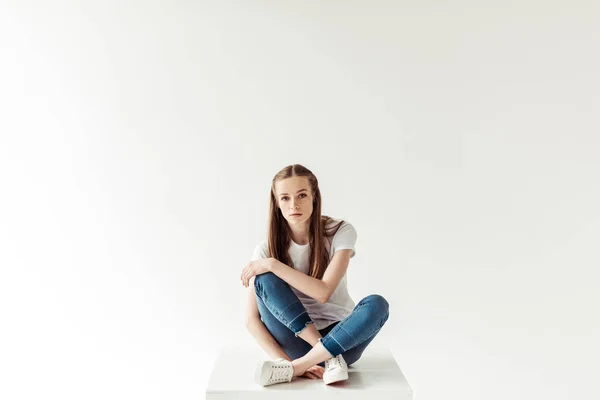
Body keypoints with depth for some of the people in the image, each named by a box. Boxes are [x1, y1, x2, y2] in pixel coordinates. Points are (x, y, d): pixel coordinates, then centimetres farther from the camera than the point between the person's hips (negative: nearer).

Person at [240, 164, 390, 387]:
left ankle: (293, 369, -28)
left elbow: (323, 292, -21)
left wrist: (273, 264, -23)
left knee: (377, 304, -31)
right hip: (298, 343, 1)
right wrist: (283, 359, -22)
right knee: (264, 280, -23)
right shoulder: (267, 249, -8)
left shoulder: (341, 232, -10)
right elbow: (252, 320, -10)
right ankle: (329, 358, -25)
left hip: (341, 338, 0)